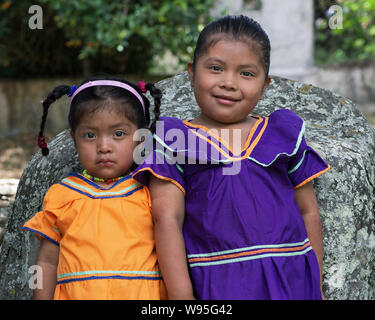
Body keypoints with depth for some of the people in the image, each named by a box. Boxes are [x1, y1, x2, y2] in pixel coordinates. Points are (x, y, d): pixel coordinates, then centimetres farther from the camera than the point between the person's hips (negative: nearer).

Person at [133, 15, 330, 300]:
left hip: (291, 281, 3)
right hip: (217, 286, -2)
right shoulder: (176, 142, 1)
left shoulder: (283, 134, 9)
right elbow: (168, 219, -6)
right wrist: (181, 295, -13)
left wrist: (316, 285, 11)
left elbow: (308, 212, 13)